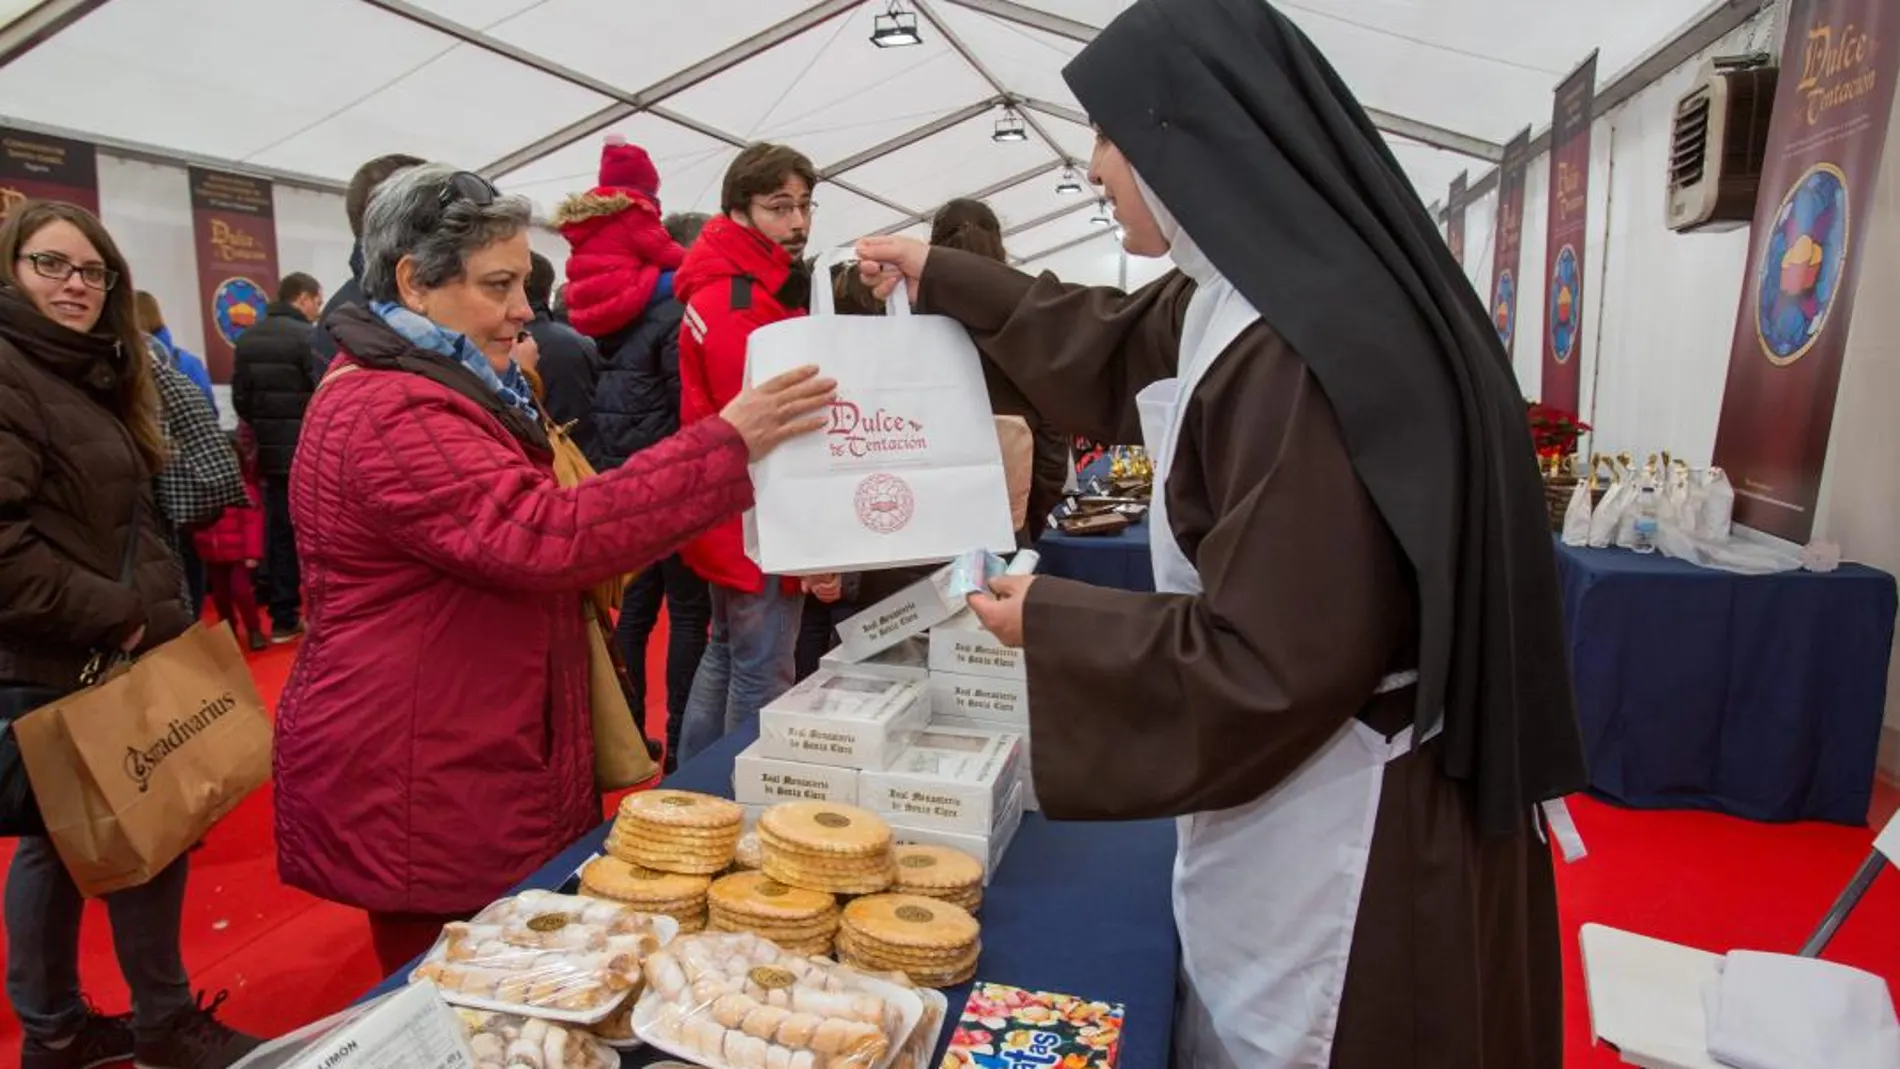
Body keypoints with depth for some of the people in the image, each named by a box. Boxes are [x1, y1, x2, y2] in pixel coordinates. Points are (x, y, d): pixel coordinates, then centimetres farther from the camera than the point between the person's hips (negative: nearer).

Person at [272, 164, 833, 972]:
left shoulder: (434, 390, 13)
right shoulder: (389, 414, -21)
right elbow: (549, 536, -33)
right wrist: (729, 444, -33)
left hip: (469, 769, 10)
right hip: (420, 793, -10)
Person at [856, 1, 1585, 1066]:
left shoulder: (1305, 353, -30)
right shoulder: (1237, 298, 1)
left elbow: (1266, 663, -27)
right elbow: (1115, 349, 21)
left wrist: (1051, 622, -15)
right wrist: (946, 278, 24)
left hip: (1342, 829, -9)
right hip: (1295, 780, 9)